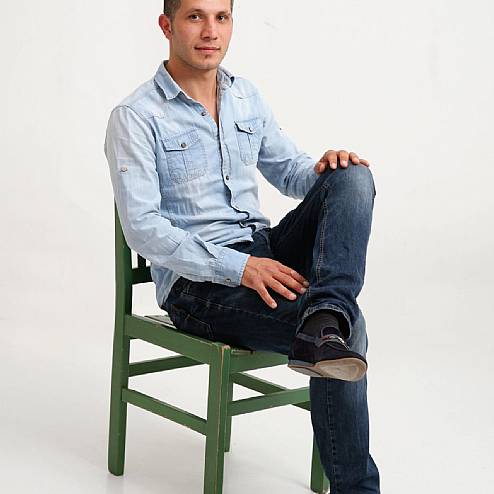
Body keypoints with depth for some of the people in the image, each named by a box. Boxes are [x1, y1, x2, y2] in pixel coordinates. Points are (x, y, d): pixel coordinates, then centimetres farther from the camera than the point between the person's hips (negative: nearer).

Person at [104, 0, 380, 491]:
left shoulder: (246, 96, 12)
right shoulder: (135, 118, -8)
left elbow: (288, 170, 19)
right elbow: (142, 228, -16)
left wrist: (325, 168, -8)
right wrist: (240, 267, -26)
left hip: (263, 251, 7)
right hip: (196, 283, -7)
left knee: (352, 178, -19)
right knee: (349, 326, -28)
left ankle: (324, 322, -40)